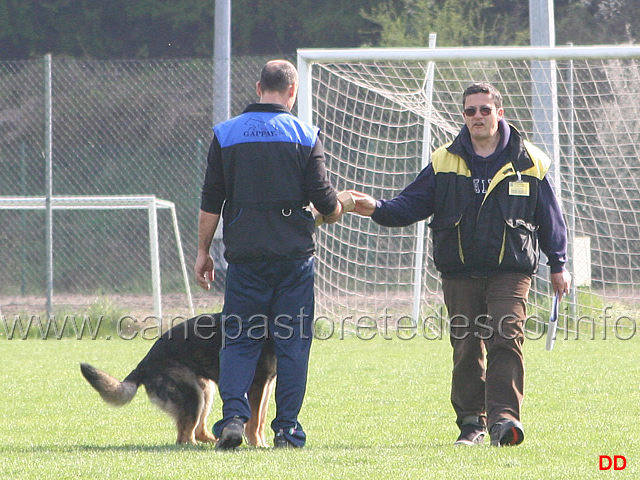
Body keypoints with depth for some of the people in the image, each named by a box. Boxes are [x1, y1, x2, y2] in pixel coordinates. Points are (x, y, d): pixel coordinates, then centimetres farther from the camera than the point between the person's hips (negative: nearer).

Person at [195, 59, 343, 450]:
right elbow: (324, 199, -2)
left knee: (239, 339, 6)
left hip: (245, 255, 1)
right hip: (294, 255, -1)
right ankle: (287, 429, 3)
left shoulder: (226, 135, 4)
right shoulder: (305, 136, -1)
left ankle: (233, 417, -12)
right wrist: (337, 211, 20)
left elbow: (211, 203, 4)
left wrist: (203, 251, 12)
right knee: (293, 343, 5)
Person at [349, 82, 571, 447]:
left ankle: (503, 417, -21)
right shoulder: (444, 162, 10)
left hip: (510, 271, -2)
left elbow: (551, 218, 12)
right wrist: (378, 209, -12)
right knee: (466, 346, 3)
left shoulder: (529, 164, 5)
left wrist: (558, 265, 12)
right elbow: (411, 204, 7)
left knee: (507, 338, -16)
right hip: (460, 273, 2)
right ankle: (471, 422, 11)